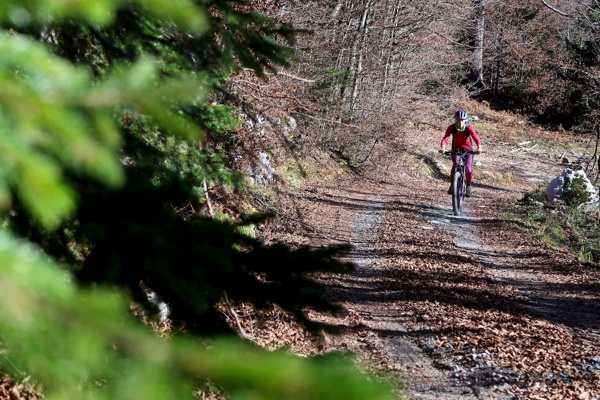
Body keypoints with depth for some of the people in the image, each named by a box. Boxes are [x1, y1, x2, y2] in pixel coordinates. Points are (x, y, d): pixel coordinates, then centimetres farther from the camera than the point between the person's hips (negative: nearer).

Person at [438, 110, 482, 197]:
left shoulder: (469, 128, -22)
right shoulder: (451, 128, -20)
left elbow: (476, 137, -36)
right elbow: (445, 138, -32)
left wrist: (479, 147, -55)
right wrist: (443, 148, -52)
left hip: (467, 149, 0)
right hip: (456, 149, 1)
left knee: (468, 167, -17)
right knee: (455, 165, -24)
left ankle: (468, 186, 7)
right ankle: (452, 186, -8)